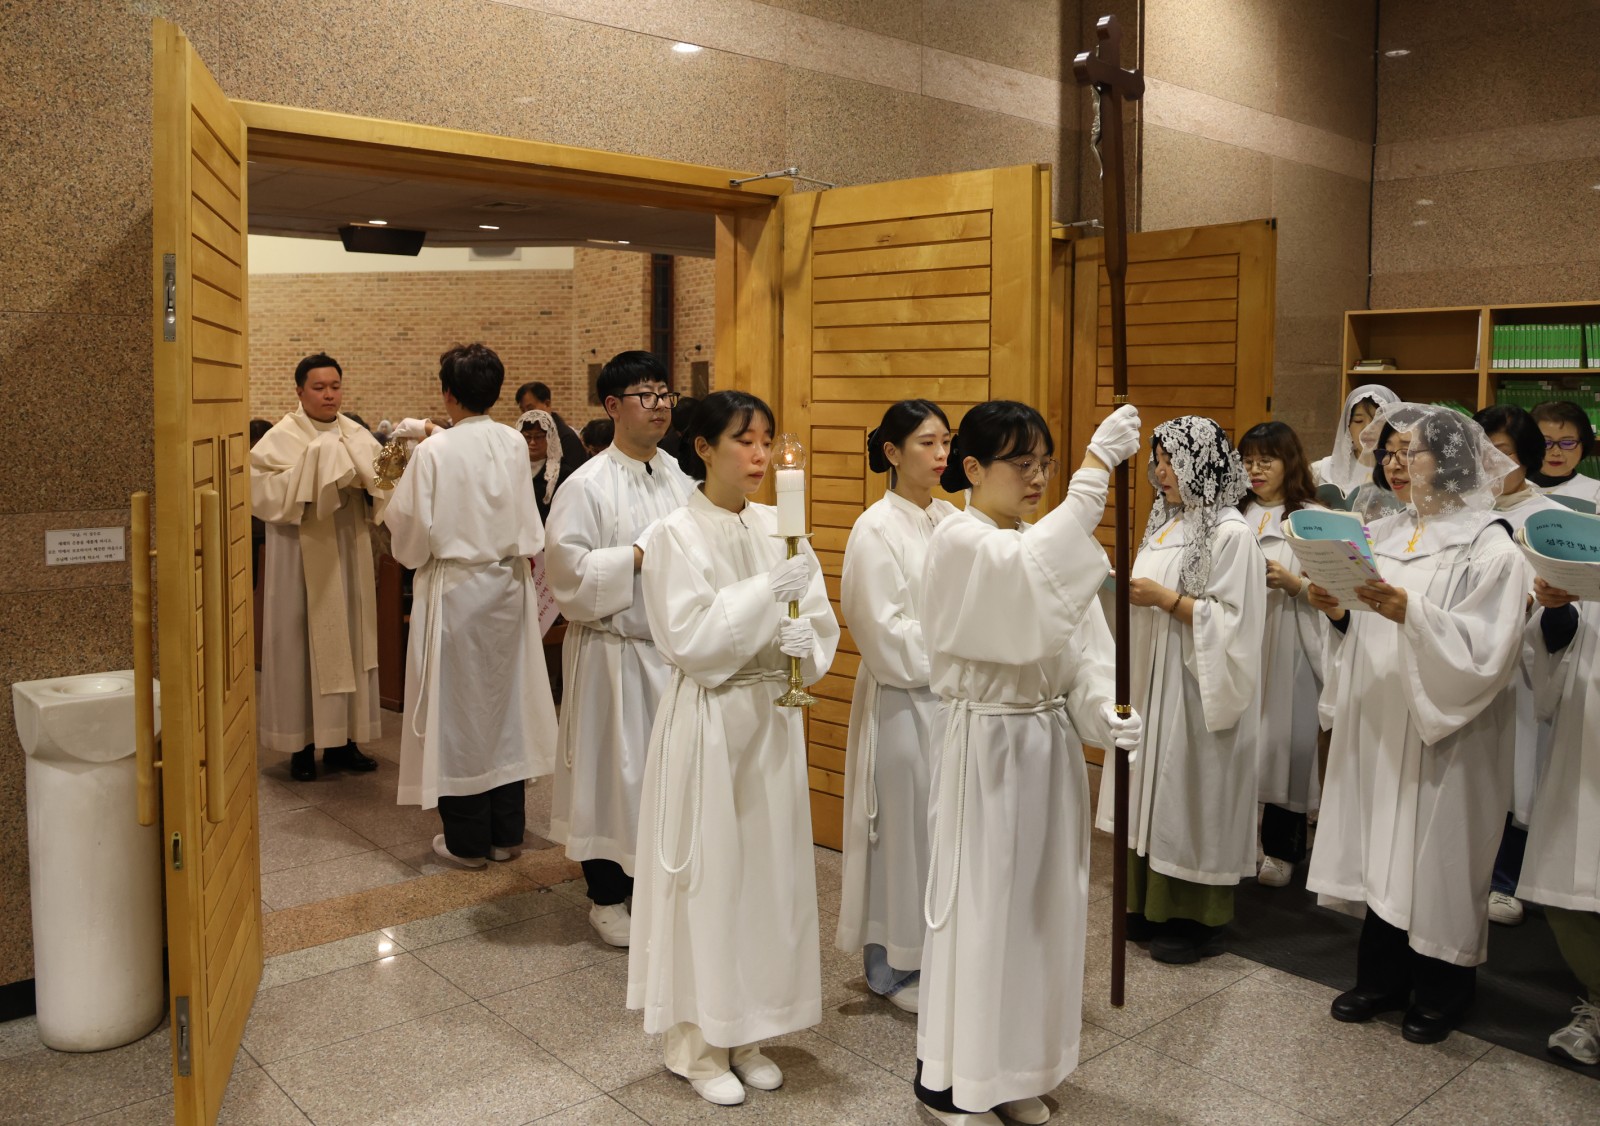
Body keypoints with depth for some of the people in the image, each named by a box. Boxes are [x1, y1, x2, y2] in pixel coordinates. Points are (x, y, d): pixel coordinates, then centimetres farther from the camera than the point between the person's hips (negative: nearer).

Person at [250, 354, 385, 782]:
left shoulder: (357, 436, 8)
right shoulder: (282, 439, -5)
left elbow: (382, 488, 2)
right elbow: (267, 491, -17)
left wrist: (370, 475, -18)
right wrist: (313, 467, -22)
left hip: (349, 552, 5)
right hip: (302, 554, -5)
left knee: (348, 640, 9)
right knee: (302, 642, 1)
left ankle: (341, 741, 19)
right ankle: (303, 745, 11)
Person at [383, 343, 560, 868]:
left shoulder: (435, 452, -15)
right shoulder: (514, 443, -2)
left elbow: (412, 532, -10)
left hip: (455, 588, -4)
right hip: (509, 587, 5)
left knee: (459, 707, 6)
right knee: (504, 701, 13)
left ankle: (467, 840, 15)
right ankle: (506, 832, 22)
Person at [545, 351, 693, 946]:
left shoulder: (679, 479, 7)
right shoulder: (587, 485, -11)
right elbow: (567, 567, -17)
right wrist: (639, 555, -19)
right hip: (615, 652, -5)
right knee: (614, 768, 4)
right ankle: (607, 896, 21)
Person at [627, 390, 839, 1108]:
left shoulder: (779, 529, 4)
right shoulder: (676, 536, -9)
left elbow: (820, 624, 4)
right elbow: (690, 641, -17)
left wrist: (803, 638, -17)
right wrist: (766, 593, -24)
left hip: (772, 717, 5)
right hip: (708, 721, -5)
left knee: (768, 871, 12)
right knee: (708, 877, 4)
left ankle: (745, 1032, 30)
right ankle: (697, 1042, 22)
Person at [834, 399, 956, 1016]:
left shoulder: (950, 519, 9)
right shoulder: (876, 530, -11)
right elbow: (885, 631, -13)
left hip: (952, 696, 6)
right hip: (901, 700, -6)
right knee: (903, 826, 4)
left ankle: (934, 953, 27)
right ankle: (891, 967, 20)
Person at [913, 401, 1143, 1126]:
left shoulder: (1044, 540, 8)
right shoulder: (959, 542, -15)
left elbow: (1081, 641, 4)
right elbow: (1034, 576, -36)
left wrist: (1099, 710, -15)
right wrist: (1095, 470, -37)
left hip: (1050, 740, 7)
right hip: (987, 744, -7)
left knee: (1043, 900, 15)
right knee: (981, 902, 3)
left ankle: (1016, 1067, 32)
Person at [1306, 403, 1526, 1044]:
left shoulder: (1488, 547, -8)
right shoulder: (1380, 537, 9)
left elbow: (1486, 652, -18)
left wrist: (1409, 612, -27)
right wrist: (1339, 612, -7)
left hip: (1443, 735, -5)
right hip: (1376, 726, 5)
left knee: (1436, 858, 4)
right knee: (1380, 851, 12)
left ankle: (1438, 993, 24)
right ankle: (1382, 978, 29)